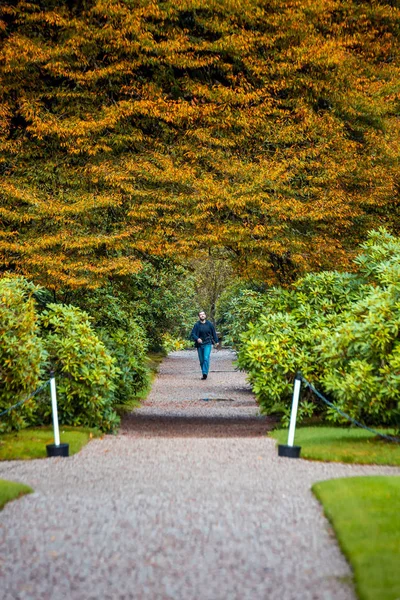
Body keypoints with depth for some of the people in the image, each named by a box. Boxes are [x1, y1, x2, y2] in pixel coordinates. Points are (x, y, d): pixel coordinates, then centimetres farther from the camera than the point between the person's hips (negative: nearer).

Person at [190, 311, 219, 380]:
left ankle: (205, 373, -21)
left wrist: (216, 341, 15)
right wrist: (197, 339, -25)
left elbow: (214, 333, 14)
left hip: (207, 344, -1)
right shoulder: (197, 325, -2)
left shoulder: (209, 324, 2)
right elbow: (192, 334, -6)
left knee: (206, 358, -17)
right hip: (199, 344, 1)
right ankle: (204, 374, 19)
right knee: (201, 360, 7)